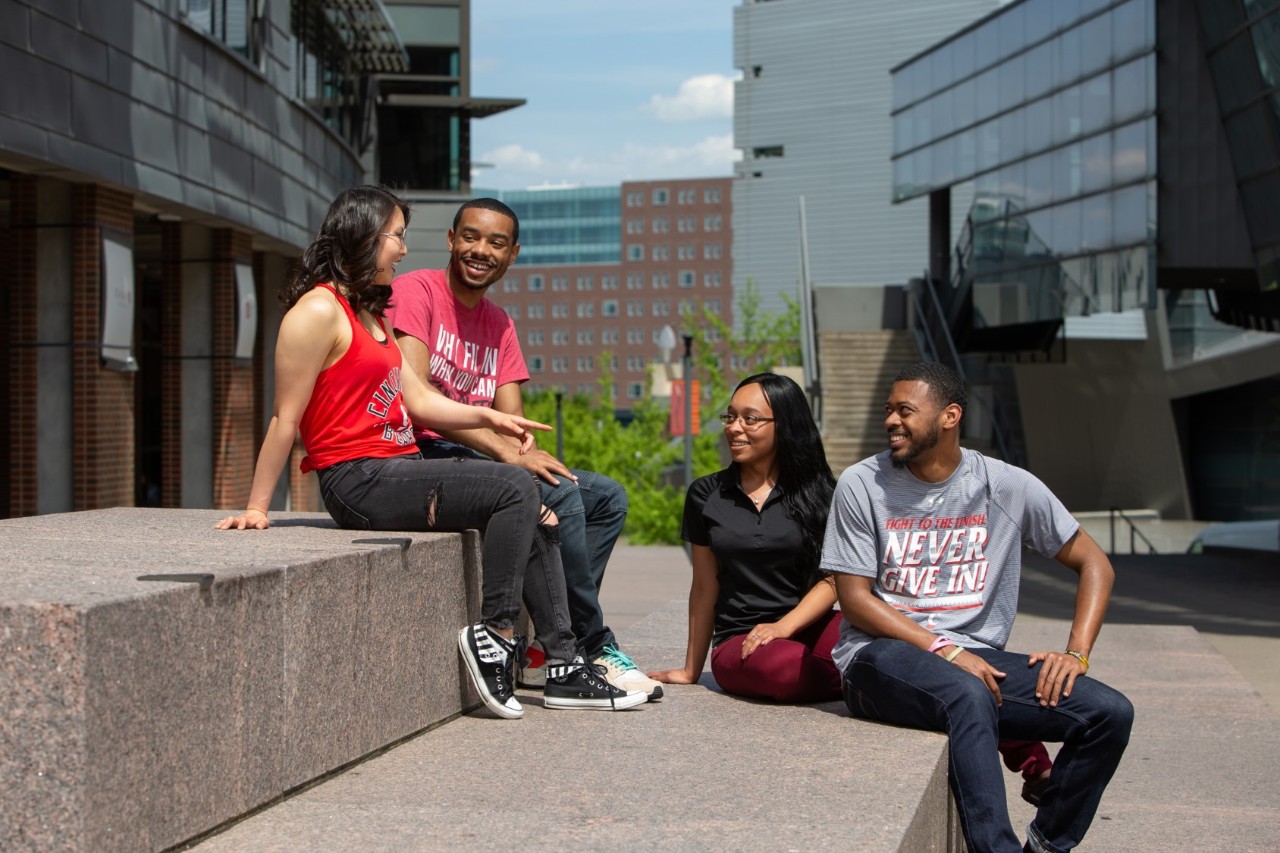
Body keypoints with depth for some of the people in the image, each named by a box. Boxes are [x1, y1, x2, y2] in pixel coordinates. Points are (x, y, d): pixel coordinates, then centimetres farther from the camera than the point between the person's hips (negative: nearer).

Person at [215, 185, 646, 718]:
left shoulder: (369, 315, 22)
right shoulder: (319, 310, -10)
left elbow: (416, 401, 18)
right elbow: (285, 419, -12)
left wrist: (488, 417, 5)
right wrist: (256, 509, -12)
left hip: (401, 468, 10)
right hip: (359, 480, -10)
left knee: (535, 515, 3)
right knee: (515, 489, -19)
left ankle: (564, 667, 3)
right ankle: (493, 634, -13)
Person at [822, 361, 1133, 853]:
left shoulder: (1008, 487, 4)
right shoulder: (862, 485, -1)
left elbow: (1094, 564, 10)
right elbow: (855, 600, -4)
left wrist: (1076, 653, -5)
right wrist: (946, 651, -15)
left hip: (974, 655, 3)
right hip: (880, 655, -3)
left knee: (1110, 713, -16)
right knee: (968, 696, -38)